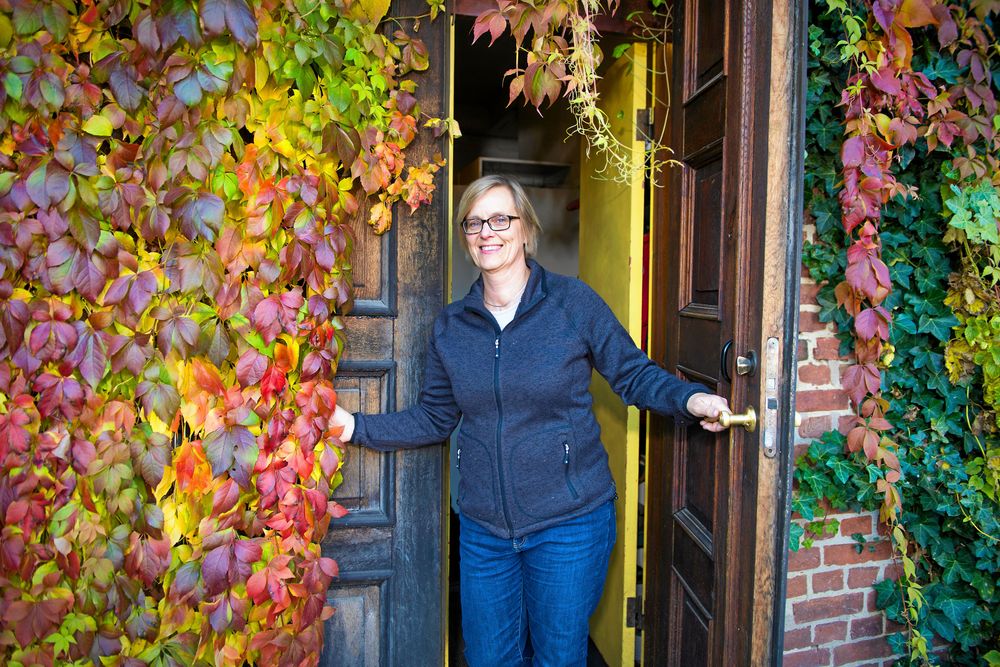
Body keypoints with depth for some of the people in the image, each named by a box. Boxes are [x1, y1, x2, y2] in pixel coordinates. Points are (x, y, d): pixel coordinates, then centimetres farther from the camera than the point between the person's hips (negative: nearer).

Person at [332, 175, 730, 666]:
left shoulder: (573, 302, -9)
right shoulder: (450, 325, 1)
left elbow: (634, 375, -4)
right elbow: (433, 417, 8)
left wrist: (690, 399, -21)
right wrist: (357, 426, 1)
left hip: (569, 521, -3)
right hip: (482, 527, 4)